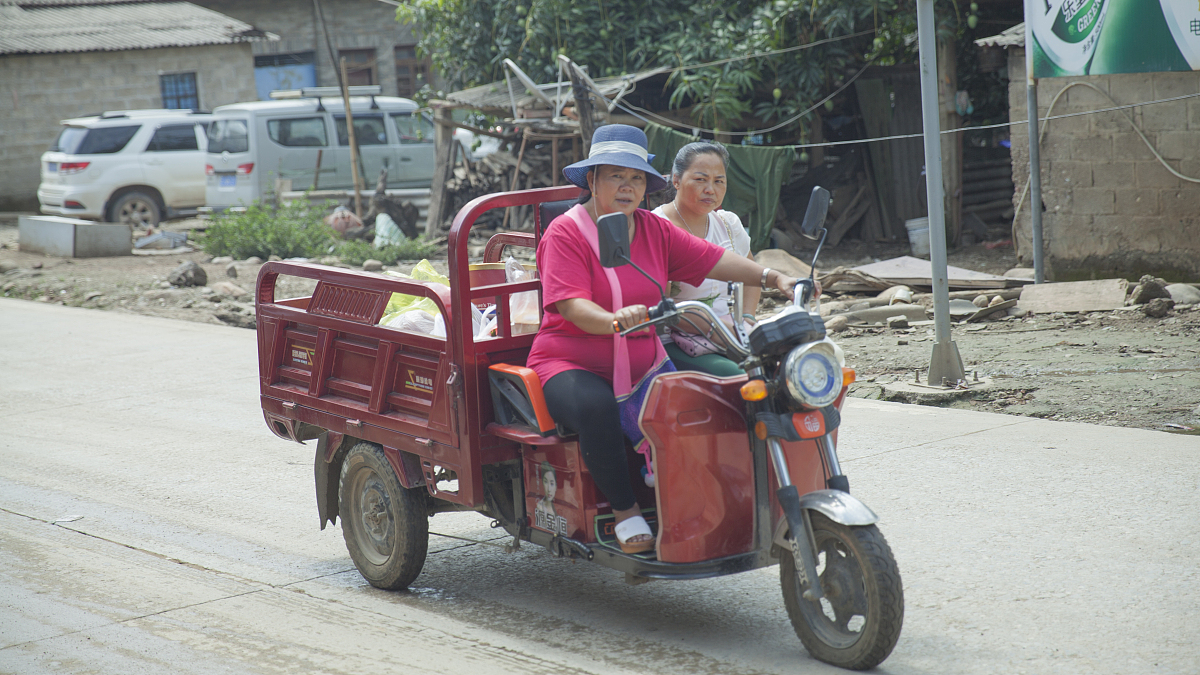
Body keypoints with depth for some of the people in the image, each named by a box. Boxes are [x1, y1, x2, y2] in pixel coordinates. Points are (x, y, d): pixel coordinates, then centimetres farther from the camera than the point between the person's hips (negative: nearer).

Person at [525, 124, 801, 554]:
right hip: (572, 364, -5)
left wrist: (772, 277, -12)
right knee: (596, 407, -39)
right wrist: (615, 320, -42)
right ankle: (624, 511, -22)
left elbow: (712, 260, 4)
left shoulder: (655, 230, 12)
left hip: (642, 366, 5)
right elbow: (572, 306, -21)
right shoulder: (565, 232, -7)